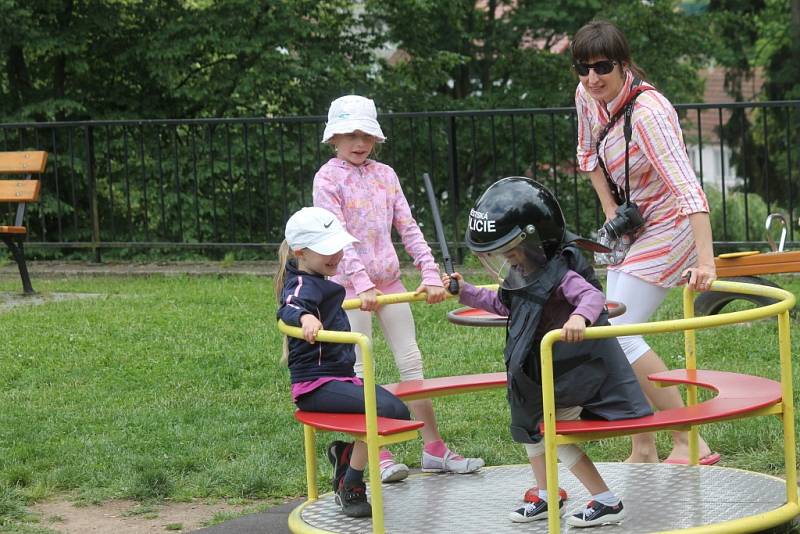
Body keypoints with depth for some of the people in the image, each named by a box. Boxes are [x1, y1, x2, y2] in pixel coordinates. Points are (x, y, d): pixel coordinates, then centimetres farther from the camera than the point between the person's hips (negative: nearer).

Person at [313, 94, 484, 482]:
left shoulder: (385, 174, 9)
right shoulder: (328, 178, -6)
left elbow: (408, 228, 7)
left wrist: (430, 272, -5)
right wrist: (362, 283, -26)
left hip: (389, 279, 5)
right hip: (349, 284, -5)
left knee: (411, 362, 6)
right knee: (361, 372, -1)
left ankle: (433, 448, 11)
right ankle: (380, 456, 3)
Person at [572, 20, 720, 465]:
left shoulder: (648, 112, -30)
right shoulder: (587, 95, -6)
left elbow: (687, 188, -39)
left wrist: (705, 261, -48)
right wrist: (610, 210, 1)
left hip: (667, 229, -8)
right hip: (630, 225, 8)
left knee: (619, 334, -16)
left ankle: (690, 442, -11)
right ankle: (643, 449, 18)